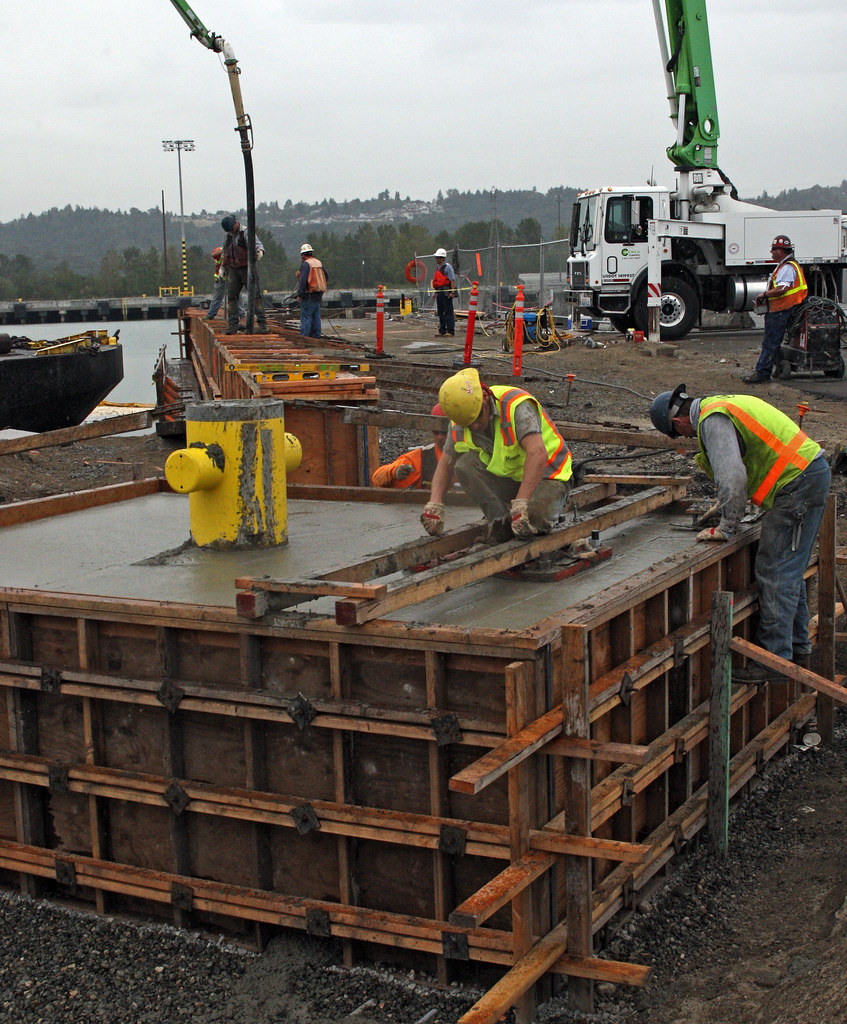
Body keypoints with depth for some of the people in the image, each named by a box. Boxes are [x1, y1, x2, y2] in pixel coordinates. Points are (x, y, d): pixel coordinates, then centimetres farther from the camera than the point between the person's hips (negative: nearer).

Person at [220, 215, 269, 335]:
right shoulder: (229, 235, 12)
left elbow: (257, 243, -23)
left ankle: (263, 324, -9)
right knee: (231, 296, 2)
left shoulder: (246, 232, -8)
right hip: (233, 270, 6)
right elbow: (225, 251, 27)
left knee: (255, 295, -9)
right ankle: (233, 326, 6)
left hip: (247, 267, -6)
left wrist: (260, 250, -45)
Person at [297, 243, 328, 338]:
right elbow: (326, 276, 18)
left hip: (309, 294, -8)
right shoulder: (319, 262, 12)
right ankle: (316, 336, 13)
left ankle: (304, 337, -10)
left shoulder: (306, 264, -12)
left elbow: (303, 280, -17)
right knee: (316, 316, 11)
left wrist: (299, 294, -12)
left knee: (306, 316, -7)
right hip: (319, 294, 8)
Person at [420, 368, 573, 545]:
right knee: (465, 464, -20)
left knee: (535, 516, -37)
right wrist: (434, 504, -16)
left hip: (547, 476, -6)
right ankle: (501, 522, -13)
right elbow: (445, 465, 2)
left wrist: (520, 504, -46)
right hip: (507, 479, 6)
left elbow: (538, 455, -40)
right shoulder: (459, 425, -8)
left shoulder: (517, 406, -29)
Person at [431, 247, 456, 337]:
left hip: (446, 292, -9)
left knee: (448, 312, -8)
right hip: (439, 292, 9)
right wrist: (435, 293, 21)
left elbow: (452, 280, -13)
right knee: (440, 312, 11)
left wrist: (452, 292, -21)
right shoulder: (437, 267, 18)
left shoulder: (447, 267, -8)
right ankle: (442, 331, 16)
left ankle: (450, 331, -8)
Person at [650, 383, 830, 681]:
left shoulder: (712, 420, -14)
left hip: (798, 483, -10)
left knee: (774, 572, -8)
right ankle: (796, 649, 26)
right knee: (789, 571, 17)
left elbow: (732, 476, -23)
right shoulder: (719, 407, 17)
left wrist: (726, 527, -14)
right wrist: (727, 502, 32)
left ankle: (774, 661, -6)